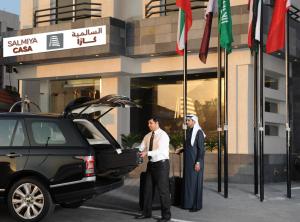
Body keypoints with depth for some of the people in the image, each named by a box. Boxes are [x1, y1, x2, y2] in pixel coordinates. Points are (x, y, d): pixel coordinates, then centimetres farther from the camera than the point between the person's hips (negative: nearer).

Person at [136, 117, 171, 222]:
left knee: (163, 190, -3)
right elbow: (141, 148, 5)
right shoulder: (147, 136, 9)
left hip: (161, 164, -7)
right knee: (148, 189, 12)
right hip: (151, 164, 7)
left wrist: (147, 153, -34)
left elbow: (160, 151, -24)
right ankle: (146, 213, 23)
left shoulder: (163, 135, -13)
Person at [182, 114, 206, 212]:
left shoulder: (199, 132, -14)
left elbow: (201, 149, -17)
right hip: (188, 161, 8)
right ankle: (188, 203, 19)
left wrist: (198, 162, -21)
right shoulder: (189, 132, 11)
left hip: (195, 161, -8)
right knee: (187, 181, 11)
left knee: (195, 182, -2)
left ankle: (196, 205, 5)